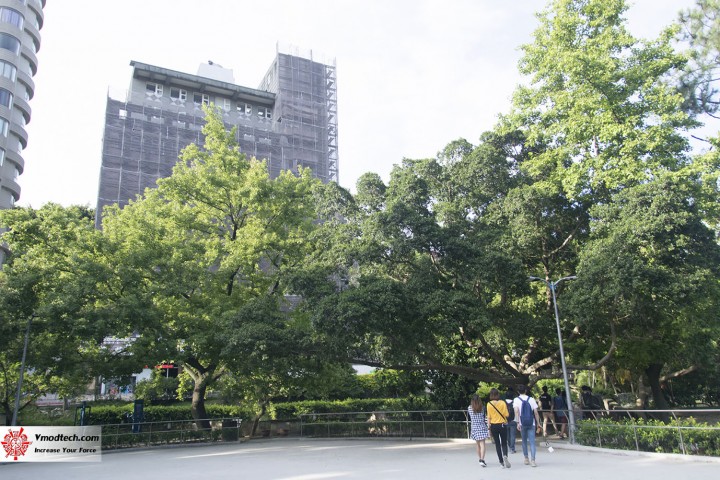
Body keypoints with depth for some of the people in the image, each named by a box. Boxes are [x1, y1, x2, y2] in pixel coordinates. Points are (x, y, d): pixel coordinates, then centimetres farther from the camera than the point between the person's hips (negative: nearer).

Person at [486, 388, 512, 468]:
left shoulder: (489, 404, -6)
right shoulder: (503, 403, -7)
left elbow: (489, 417, -3)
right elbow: (506, 415, -6)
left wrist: (489, 428, 3)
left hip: (493, 426, 1)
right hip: (502, 425, 0)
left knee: (497, 444, 10)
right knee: (504, 443, 9)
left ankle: (502, 462, 10)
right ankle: (505, 456, -20)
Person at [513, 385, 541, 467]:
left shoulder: (516, 400, 0)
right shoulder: (531, 399, 3)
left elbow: (516, 411, -14)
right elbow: (536, 413, 1)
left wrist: (518, 423, -18)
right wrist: (538, 423, 8)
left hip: (522, 424, 0)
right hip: (531, 423, 0)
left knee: (524, 441, 15)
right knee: (532, 442, -2)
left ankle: (526, 459, 22)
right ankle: (532, 460, -14)